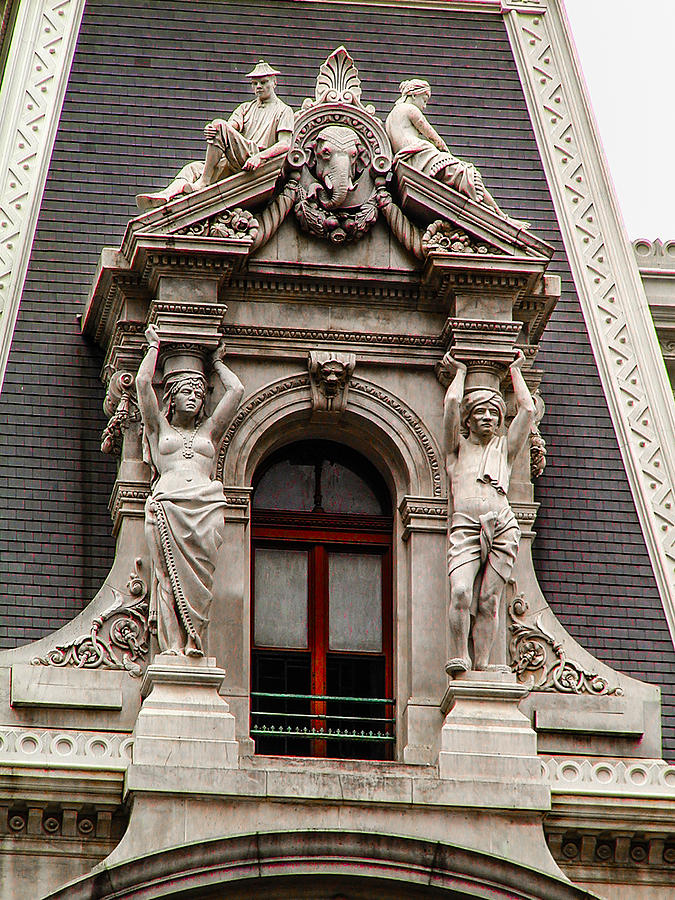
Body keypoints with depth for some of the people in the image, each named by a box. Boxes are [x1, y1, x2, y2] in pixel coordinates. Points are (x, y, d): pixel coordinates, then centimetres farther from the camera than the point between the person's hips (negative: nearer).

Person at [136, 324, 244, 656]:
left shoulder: (209, 430, 26)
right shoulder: (159, 428, 22)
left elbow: (236, 390, 23)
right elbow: (143, 382, 13)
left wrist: (217, 363, 37)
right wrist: (154, 346, 24)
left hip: (206, 507, 2)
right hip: (167, 506, -2)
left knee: (199, 578, -13)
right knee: (170, 576, -13)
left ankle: (193, 640, -16)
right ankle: (172, 645, -18)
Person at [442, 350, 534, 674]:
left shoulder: (505, 448, 26)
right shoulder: (458, 447, 21)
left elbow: (527, 410, 19)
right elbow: (452, 402, 11)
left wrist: (515, 370, 30)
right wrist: (460, 372, 26)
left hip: (502, 526, 1)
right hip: (465, 527, -1)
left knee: (488, 600, -7)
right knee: (461, 593, -22)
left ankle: (482, 668, -9)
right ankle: (458, 660, -16)